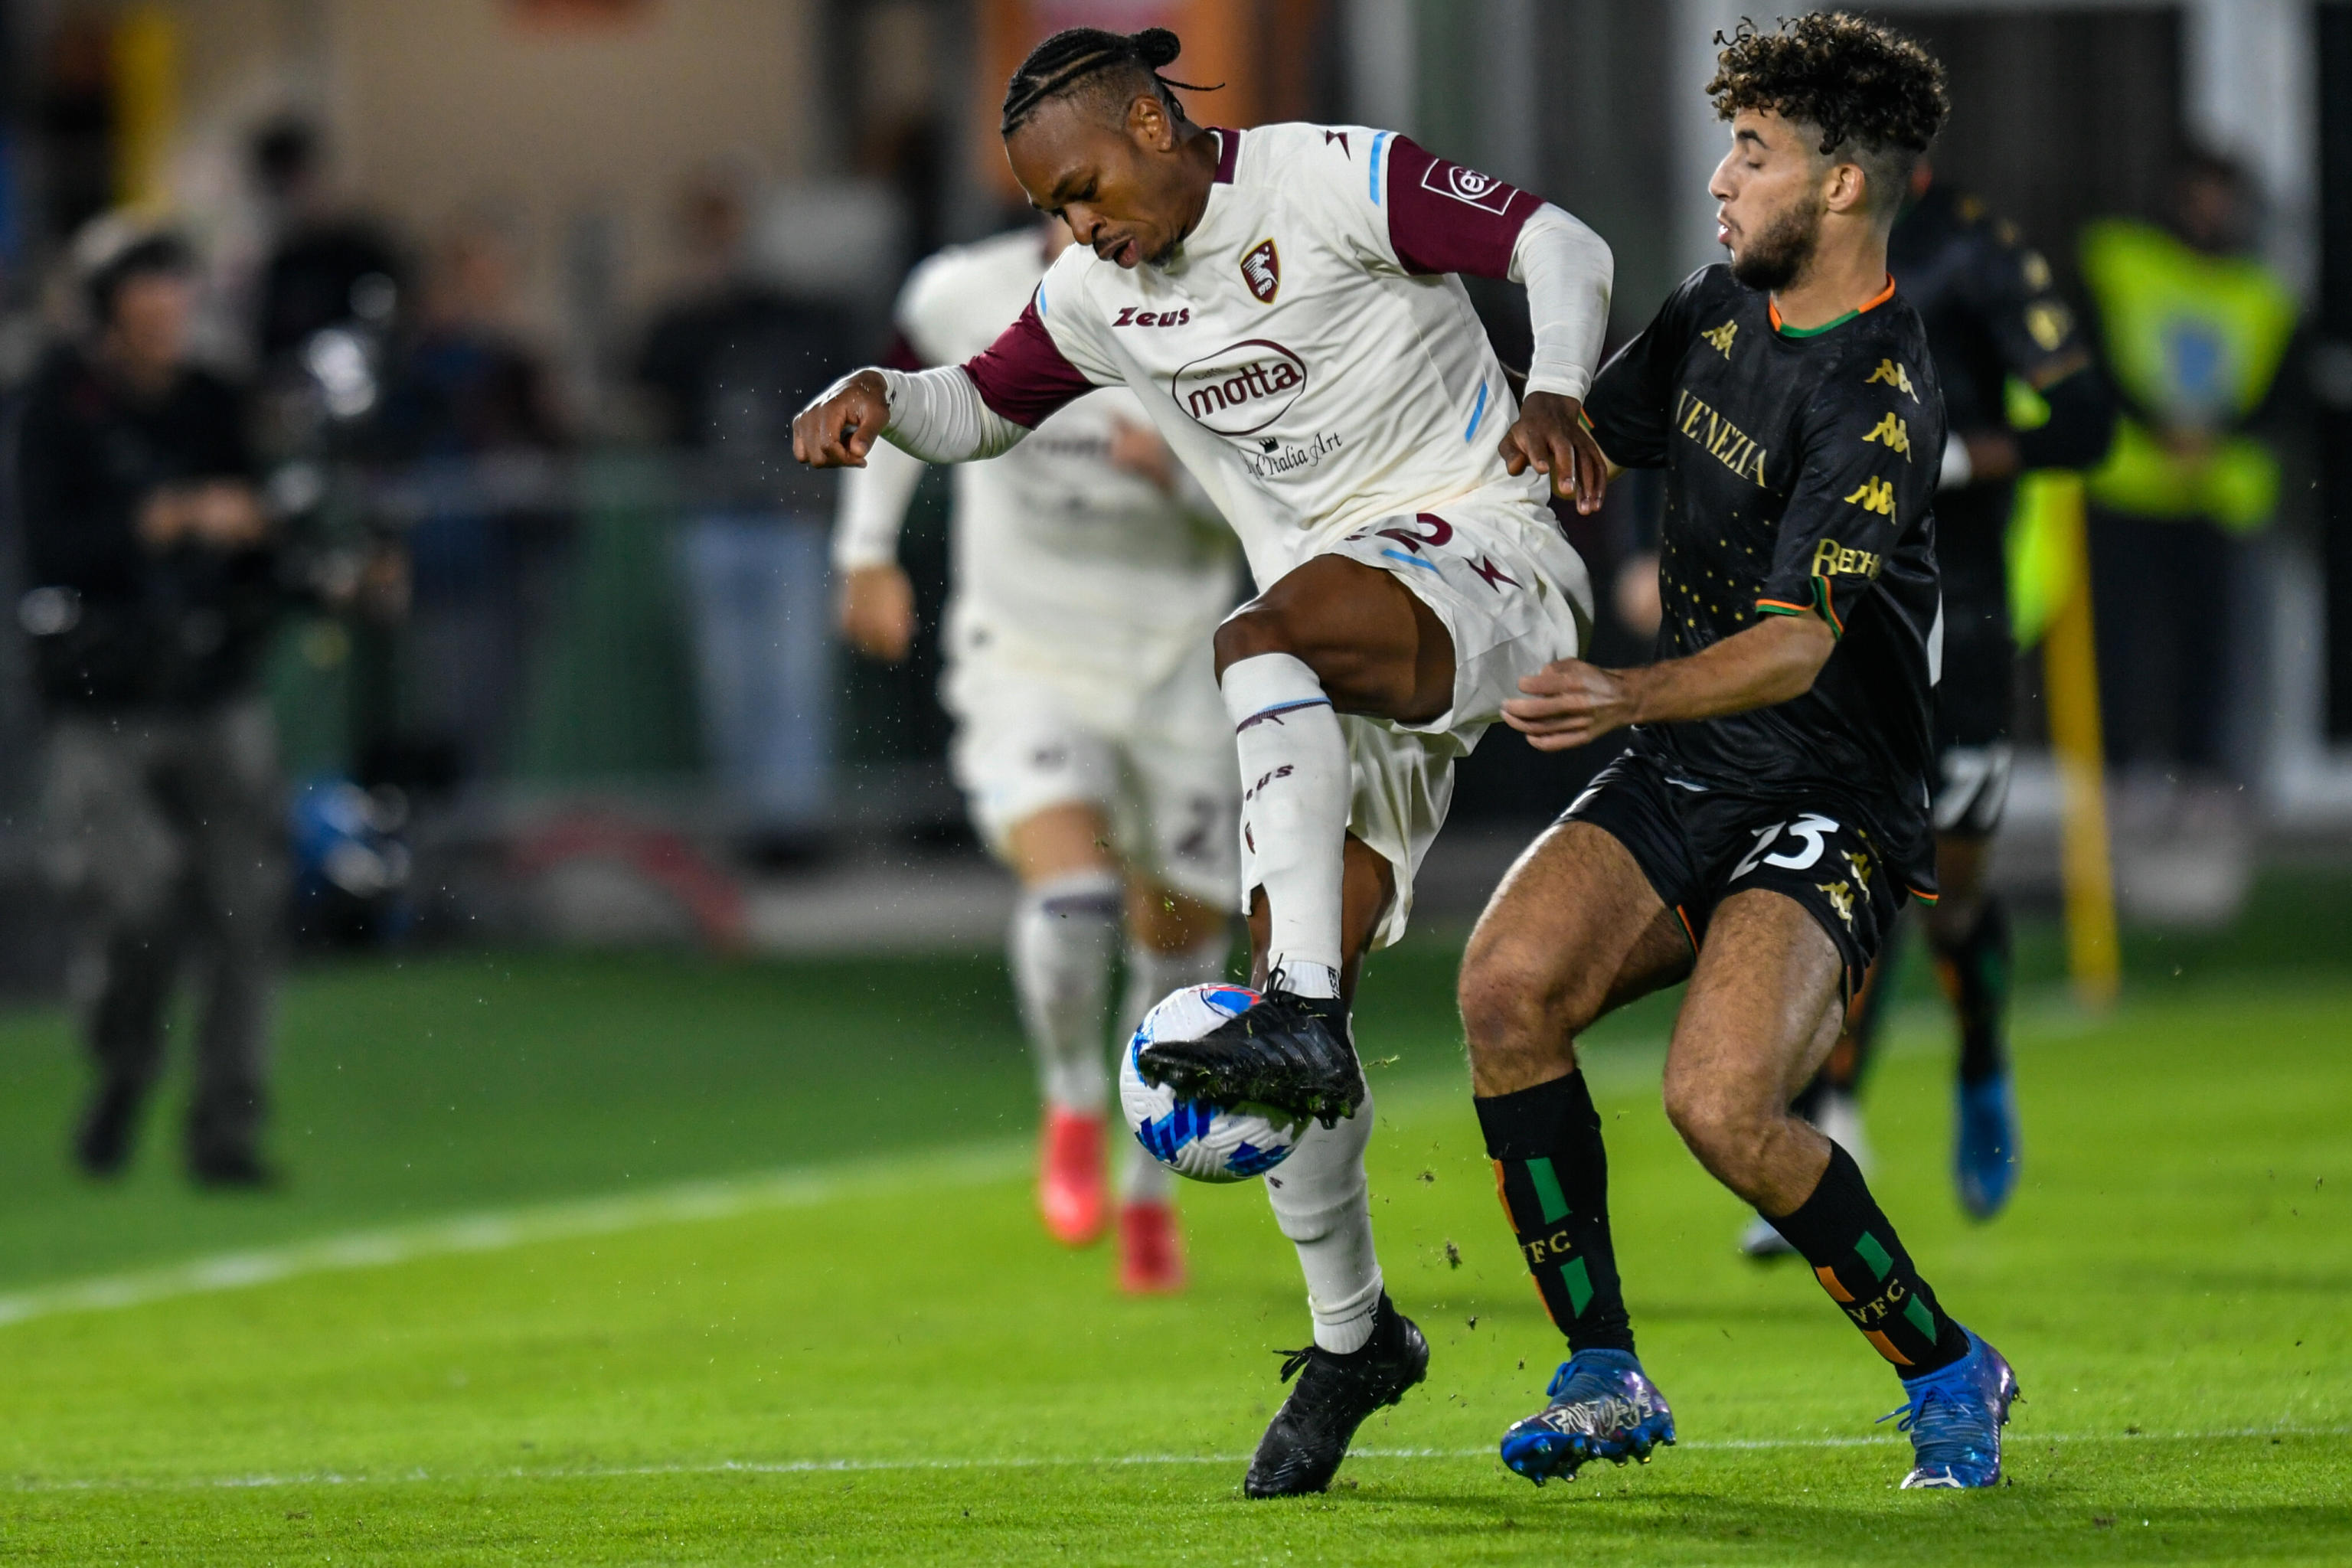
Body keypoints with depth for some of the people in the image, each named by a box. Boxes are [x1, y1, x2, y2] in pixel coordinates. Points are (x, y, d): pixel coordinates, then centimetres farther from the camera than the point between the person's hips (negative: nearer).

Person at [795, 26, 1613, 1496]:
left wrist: (1555, 391, -31)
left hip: (1485, 563, -7)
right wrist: (879, 396, 4)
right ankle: (1352, 1333, 14)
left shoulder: (1335, 183, -8)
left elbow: (1559, 242, -12)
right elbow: (985, 408, 26)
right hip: (1343, 668, 7)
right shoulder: (1102, 294, 12)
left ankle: (1303, 1023, -47)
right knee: (1296, 983, -1)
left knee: (1264, 639, -38)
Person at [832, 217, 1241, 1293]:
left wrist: (1184, 475, -25)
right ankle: (1072, 1106, 3)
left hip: (1174, 670, 2)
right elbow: (898, 397, 12)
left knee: (1182, 941, 8)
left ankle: (1151, 1186, 31)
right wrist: (868, 551, 11)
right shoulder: (963, 299, -10)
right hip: (1026, 666, -1)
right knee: (1071, 893, -25)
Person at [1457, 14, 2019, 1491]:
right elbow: (1587, 444, 25)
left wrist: (1632, 696, -46)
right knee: (1508, 984, -20)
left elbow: (1796, 642, -30)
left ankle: (1948, 1370, -4)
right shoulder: (1718, 312, 6)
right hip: (1680, 778, 7)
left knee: (1721, 1100, -28)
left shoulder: (1883, 399, -18)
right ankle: (1604, 1377, -9)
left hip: (1830, 812, -7)